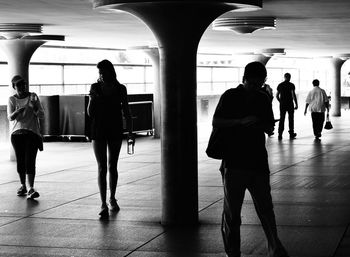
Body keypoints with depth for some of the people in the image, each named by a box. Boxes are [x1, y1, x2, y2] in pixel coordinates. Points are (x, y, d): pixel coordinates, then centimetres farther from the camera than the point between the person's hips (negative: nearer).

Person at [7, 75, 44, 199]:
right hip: (17, 133, 2)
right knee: (20, 160, 6)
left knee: (30, 160, -12)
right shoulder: (12, 99, 4)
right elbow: (10, 117, -8)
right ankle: (23, 186, 24)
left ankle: (31, 189, -19)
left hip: (32, 133, -2)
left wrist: (35, 108, -19)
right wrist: (19, 110, -28)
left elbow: (41, 115, 1)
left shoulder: (33, 97, 3)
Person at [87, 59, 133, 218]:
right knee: (102, 168, -7)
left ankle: (112, 199, 29)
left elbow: (126, 113, 3)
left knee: (112, 167, 11)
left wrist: (130, 132, -2)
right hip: (98, 131, -1)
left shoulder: (120, 89, -1)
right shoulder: (95, 87, 0)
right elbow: (90, 113, 1)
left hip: (115, 131, 1)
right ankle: (103, 204, -10)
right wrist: (92, 99, -16)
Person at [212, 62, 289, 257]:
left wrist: (266, 126, -8)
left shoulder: (264, 98, 10)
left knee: (266, 208, 4)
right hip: (234, 163, -3)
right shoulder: (230, 96, -1)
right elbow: (216, 122, -7)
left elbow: (269, 127, 15)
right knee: (232, 211, 4)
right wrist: (241, 121, -19)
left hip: (258, 162, 3)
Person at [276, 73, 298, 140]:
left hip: (282, 104, 3)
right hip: (290, 104, -3)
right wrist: (296, 104, -10)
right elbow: (293, 95, -14)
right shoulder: (291, 85, -7)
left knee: (281, 119, 2)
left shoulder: (280, 85, 5)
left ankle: (280, 134, -6)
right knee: (291, 119, 10)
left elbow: (277, 96, 6)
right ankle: (291, 134, 17)